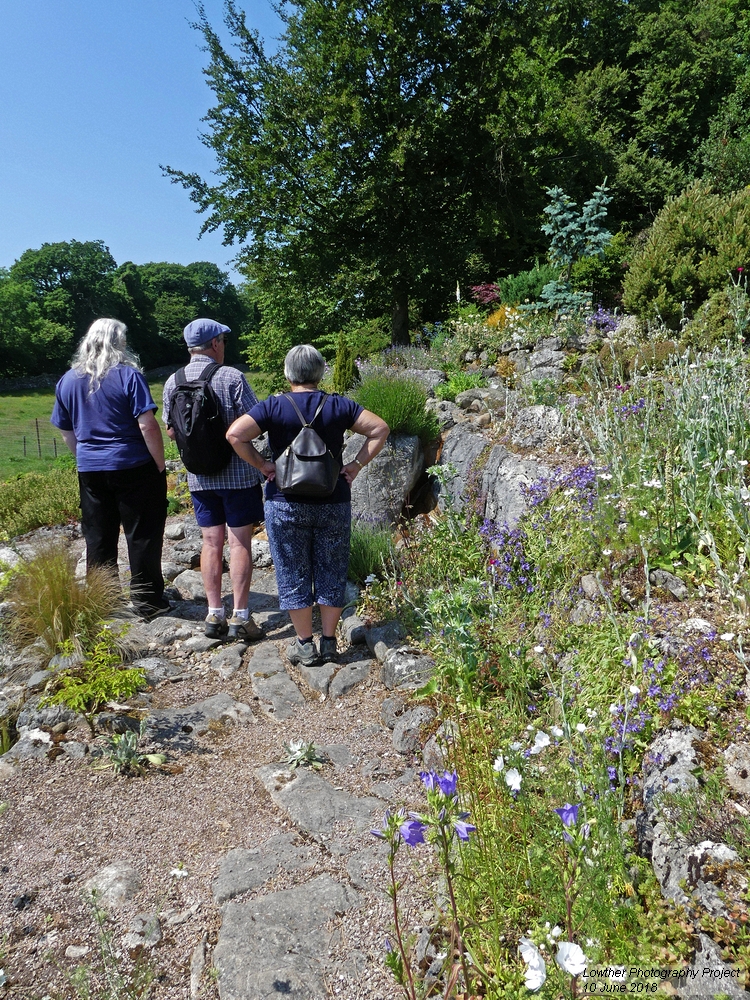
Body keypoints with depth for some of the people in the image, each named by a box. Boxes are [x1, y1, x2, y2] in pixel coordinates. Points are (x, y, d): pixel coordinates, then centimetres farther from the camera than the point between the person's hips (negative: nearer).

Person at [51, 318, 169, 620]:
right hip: (133, 468, -5)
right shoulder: (128, 375, -9)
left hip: (90, 471, 5)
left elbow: (66, 431, 13)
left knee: (98, 539, 13)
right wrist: (160, 464, -8)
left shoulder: (68, 380, 7)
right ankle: (147, 601, 11)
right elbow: (147, 425, -16)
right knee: (143, 537, 5)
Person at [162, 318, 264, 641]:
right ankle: (240, 617, 4)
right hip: (237, 472, -4)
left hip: (199, 476, 5)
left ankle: (214, 615, 14)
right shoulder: (231, 376, -12)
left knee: (211, 542, 11)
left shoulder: (173, 382, 4)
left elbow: (171, 431, 11)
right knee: (239, 542, 1)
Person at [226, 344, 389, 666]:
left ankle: (305, 645, 16)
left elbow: (235, 434, -15)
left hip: (286, 504, -2)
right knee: (331, 573, 12)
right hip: (334, 503, 2)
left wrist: (261, 465, -6)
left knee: (293, 575, 9)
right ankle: (329, 642, 20)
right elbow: (379, 428, -2)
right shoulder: (339, 405, 1)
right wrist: (357, 465, -2)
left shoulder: (274, 407, -5)